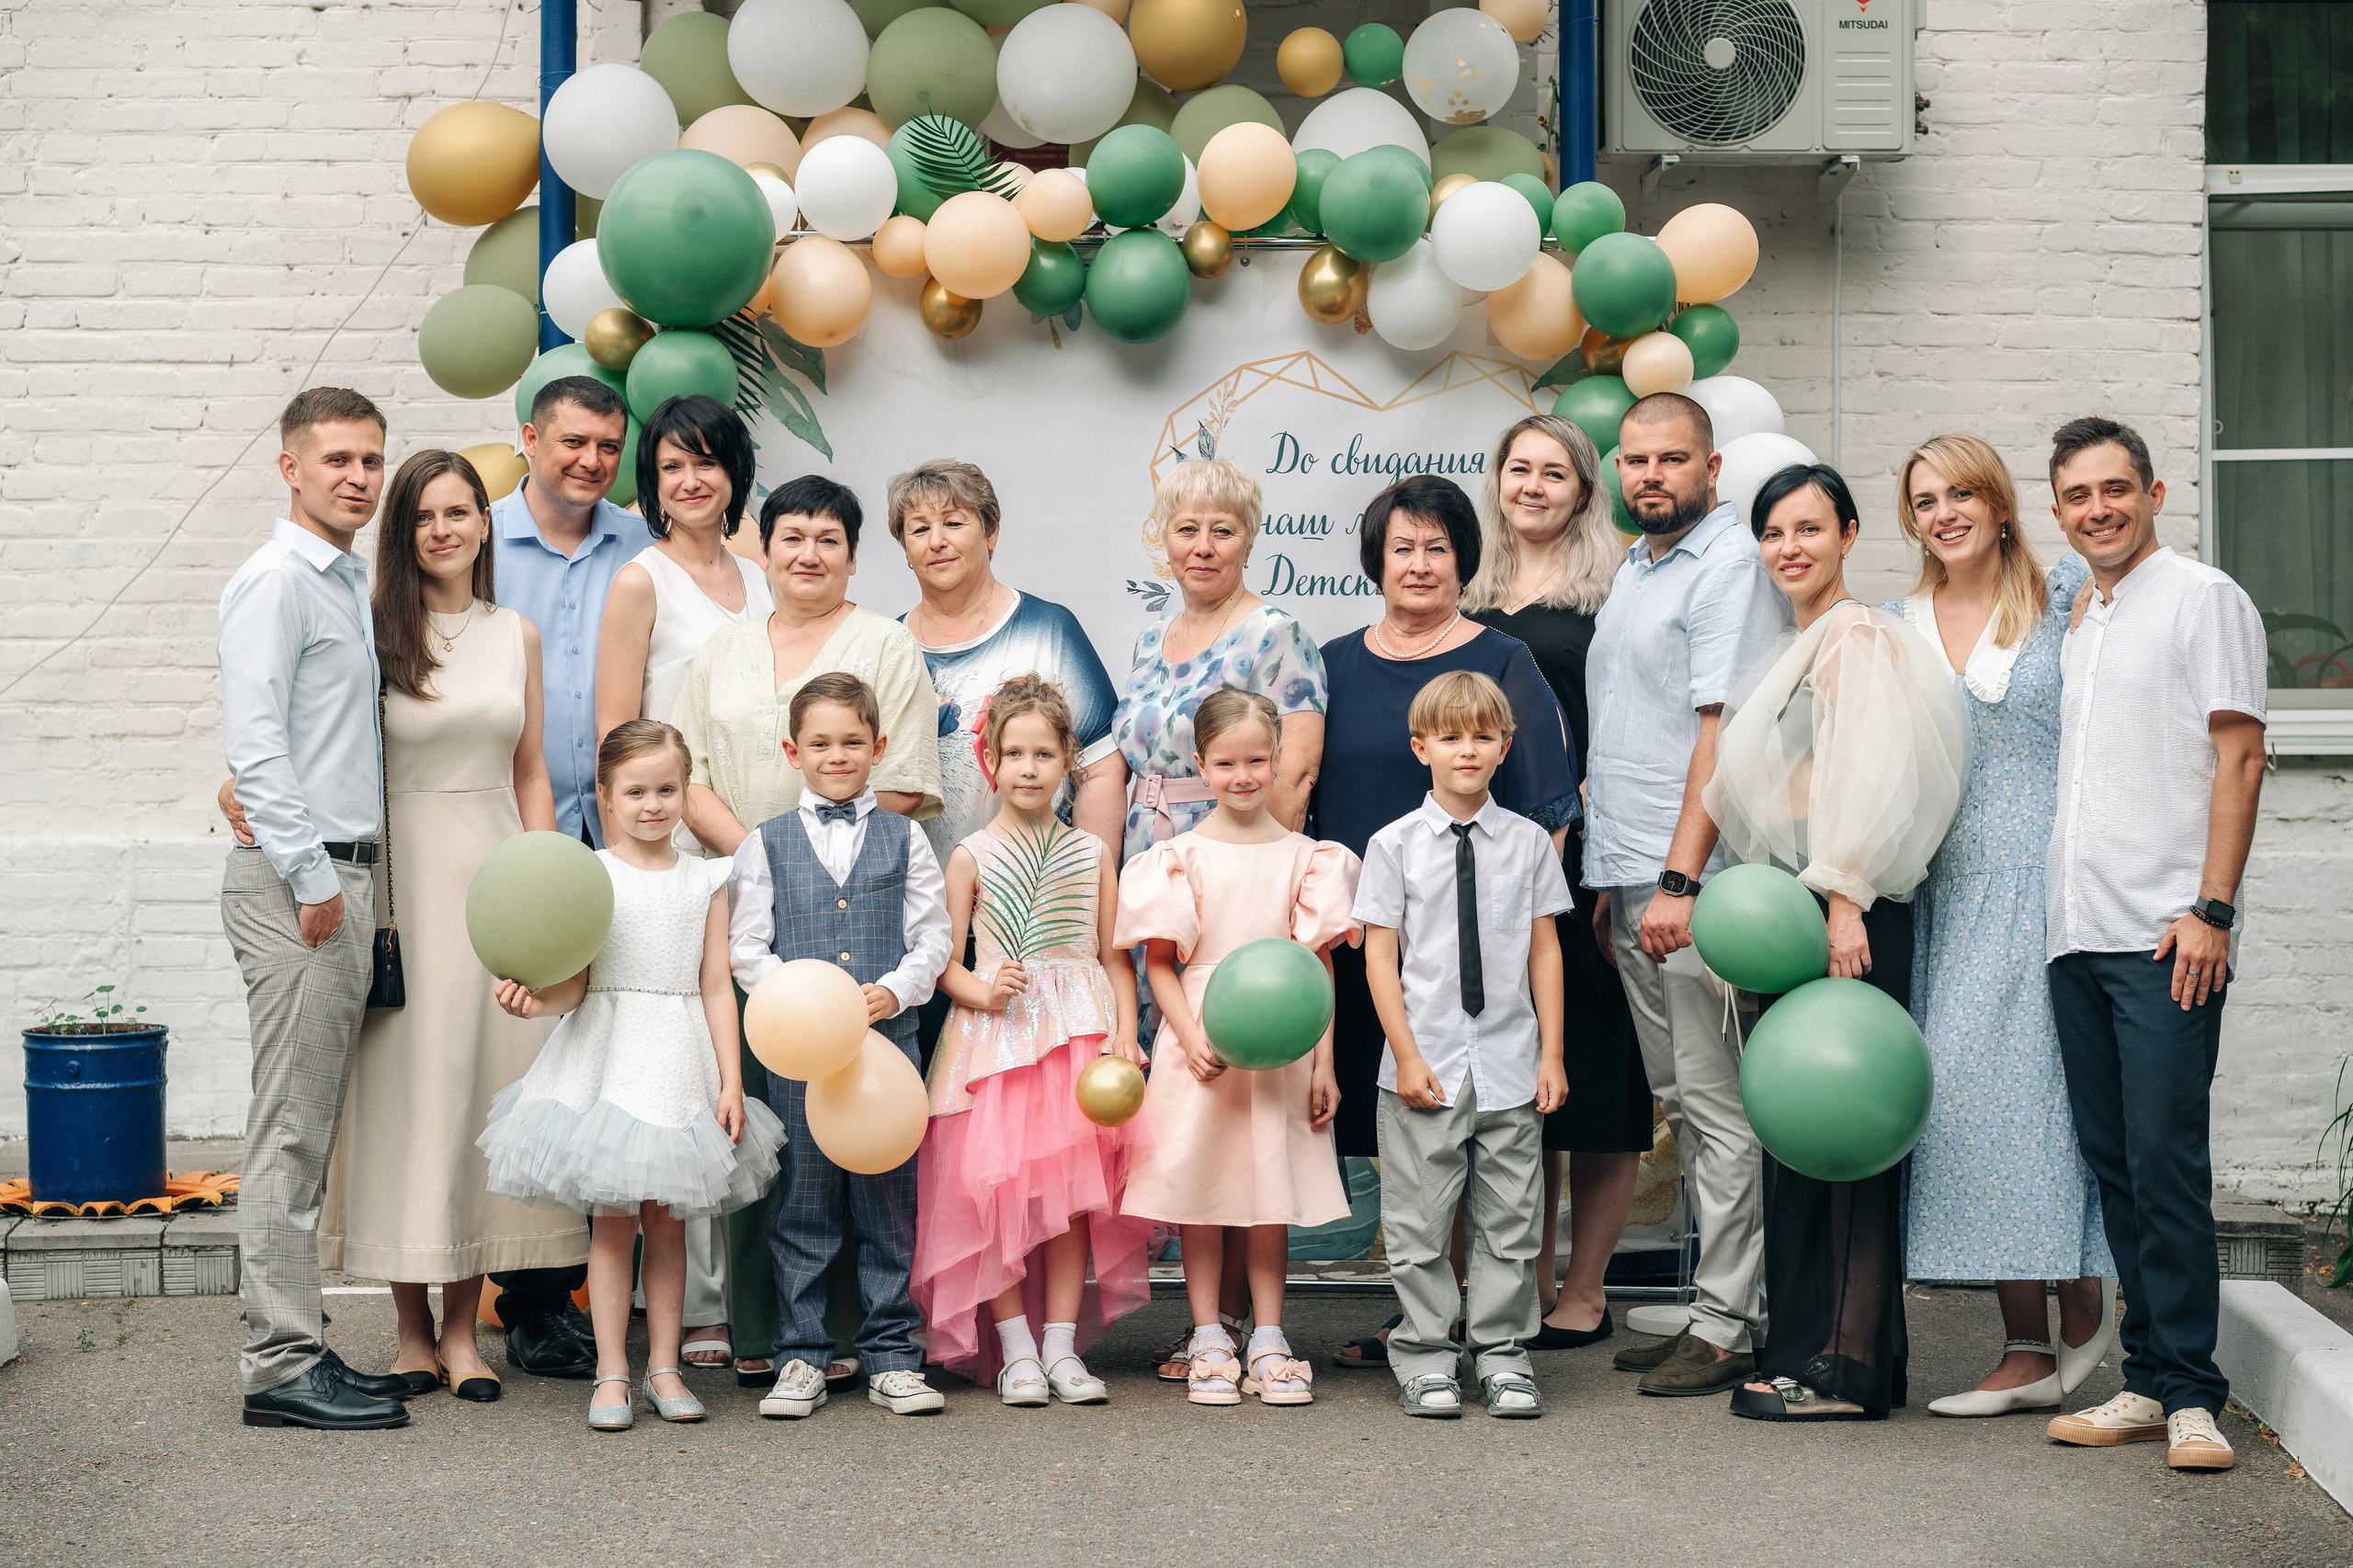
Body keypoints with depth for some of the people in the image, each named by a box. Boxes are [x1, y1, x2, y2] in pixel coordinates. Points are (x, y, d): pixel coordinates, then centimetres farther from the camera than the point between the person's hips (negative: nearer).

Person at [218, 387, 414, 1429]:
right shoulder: (277, 581, -9)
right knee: (291, 1130, -7)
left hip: (341, 880, 9)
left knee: (309, 1131, 11)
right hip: (297, 883, -9)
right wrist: (311, 877, -18)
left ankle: (296, 1346, 17)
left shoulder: (351, 588, 19)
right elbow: (254, 742, -17)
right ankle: (282, 1364, -4)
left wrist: (349, 877, 17)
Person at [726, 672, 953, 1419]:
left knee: (889, 1200, 4)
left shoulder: (904, 839, 7)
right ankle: (801, 1357, 12)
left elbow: (934, 937, 5)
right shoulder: (766, 844, 5)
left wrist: (895, 989, -13)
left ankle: (891, 1355, 13)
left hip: (888, 1037, 1)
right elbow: (746, 948, 2)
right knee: (804, 1204, 4)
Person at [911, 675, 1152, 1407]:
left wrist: (1125, 1032, -4)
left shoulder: (1091, 853, 9)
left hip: (1079, 1034, 2)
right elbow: (944, 962, 2)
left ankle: (1062, 1346, 7)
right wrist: (984, 993, -17)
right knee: (992, 1186, -7)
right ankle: (1015, 1347, 5)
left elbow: (1116, 956, 9)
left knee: (1072, 1187, 0)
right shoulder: (972, 856, 4)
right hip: (994, 1038, -1)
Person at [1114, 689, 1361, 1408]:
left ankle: (1268, 1340, 13)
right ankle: (1208, 1339, 11)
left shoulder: (1305, 858, 4)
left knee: (1272, 1190, 5)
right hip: (1200, 1044, -1)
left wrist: (1323, 1062, 1)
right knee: (1200, 1188, 2)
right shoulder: (1181, 857, 0)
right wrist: (1191, 1038, -13)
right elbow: (1159, 963, 0)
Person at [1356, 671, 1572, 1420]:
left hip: (1510, 1069, 2)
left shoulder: (1529, 842, 6)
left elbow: (1545, 951, 7)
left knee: (1508, 1224, 7)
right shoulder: (1395, 844, -1)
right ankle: (1426, 1360, 13)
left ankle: (1503, 1358, 17)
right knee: (1420, 1224, 3)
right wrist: (1408, 1055, -9)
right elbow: (1381, 956, -2)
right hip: (1427, 1068, -2)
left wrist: (1551, 1054, 3)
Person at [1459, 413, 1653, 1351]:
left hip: (1582, 852, -5)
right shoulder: (1470, 595, 15)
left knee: (1592, 1072, -1)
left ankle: (1583, 1292, 6)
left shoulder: (1611, 587, 0)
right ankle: (1529, 1281, 17)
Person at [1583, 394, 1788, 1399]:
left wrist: (1679, 879, -22)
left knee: (1716, 1102, -6)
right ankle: (1721, 1306, 18)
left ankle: (1727, 1325, -1)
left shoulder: (1731, 566, -10)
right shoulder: (1635, 567, 19)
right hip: (1633, 876, 9)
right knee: (1680, 1101, 12)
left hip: (1696, 883, -9)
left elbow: (1725, 730, -18)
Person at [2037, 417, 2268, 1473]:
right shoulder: (2076, 626, 21)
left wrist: (2210, 908, -15)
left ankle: (2191, 1395, -4)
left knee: (2165, 1162, -9)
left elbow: (2239, 757, -7)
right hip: (2078, 937, 7)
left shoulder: (2203, 598, 0)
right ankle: (2148, 1383, 13)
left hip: (2165, 935, -7)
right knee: (2113, 1163, 7)